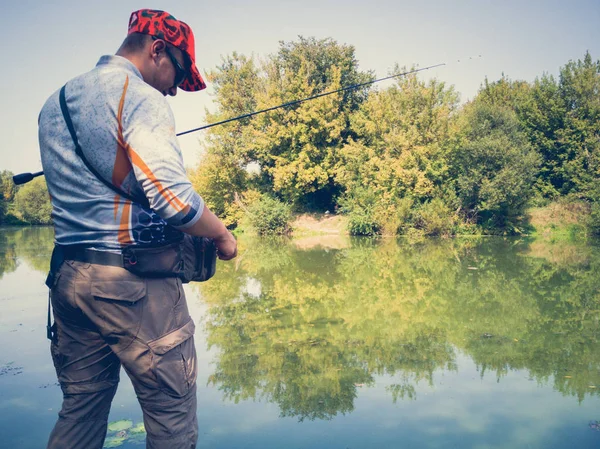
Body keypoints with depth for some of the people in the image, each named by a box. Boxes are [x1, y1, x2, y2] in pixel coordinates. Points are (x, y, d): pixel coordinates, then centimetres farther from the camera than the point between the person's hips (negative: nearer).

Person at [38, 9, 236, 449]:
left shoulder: (54, 103, 15)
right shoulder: (141, 98, -10)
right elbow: (174, 199, -21)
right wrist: (222, 234, -5)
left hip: (68, 277, 8)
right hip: (135, 280, -8)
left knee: (79, 412, 18)